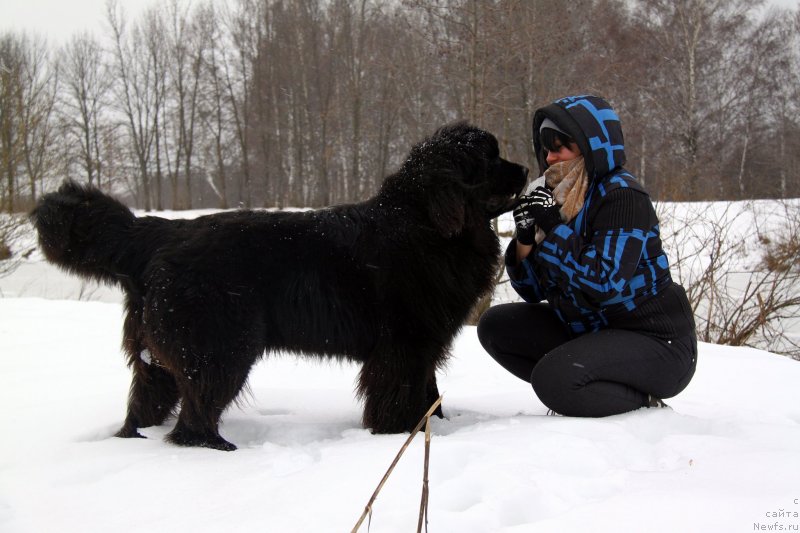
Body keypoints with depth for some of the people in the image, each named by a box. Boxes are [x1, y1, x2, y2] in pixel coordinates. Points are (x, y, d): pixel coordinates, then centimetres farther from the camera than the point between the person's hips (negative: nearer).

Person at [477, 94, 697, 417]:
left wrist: (552, 226, -23)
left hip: (656, 342, -9)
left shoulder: (622, 195, -16)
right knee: (496, 326, 2)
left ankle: (647, 407, -6)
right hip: (587, 329, 9)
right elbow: (533, 291, 7)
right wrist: (526, 235, -10)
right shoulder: (559, 198, 7)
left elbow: (604, 285, -29)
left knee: (553, 377, -31)